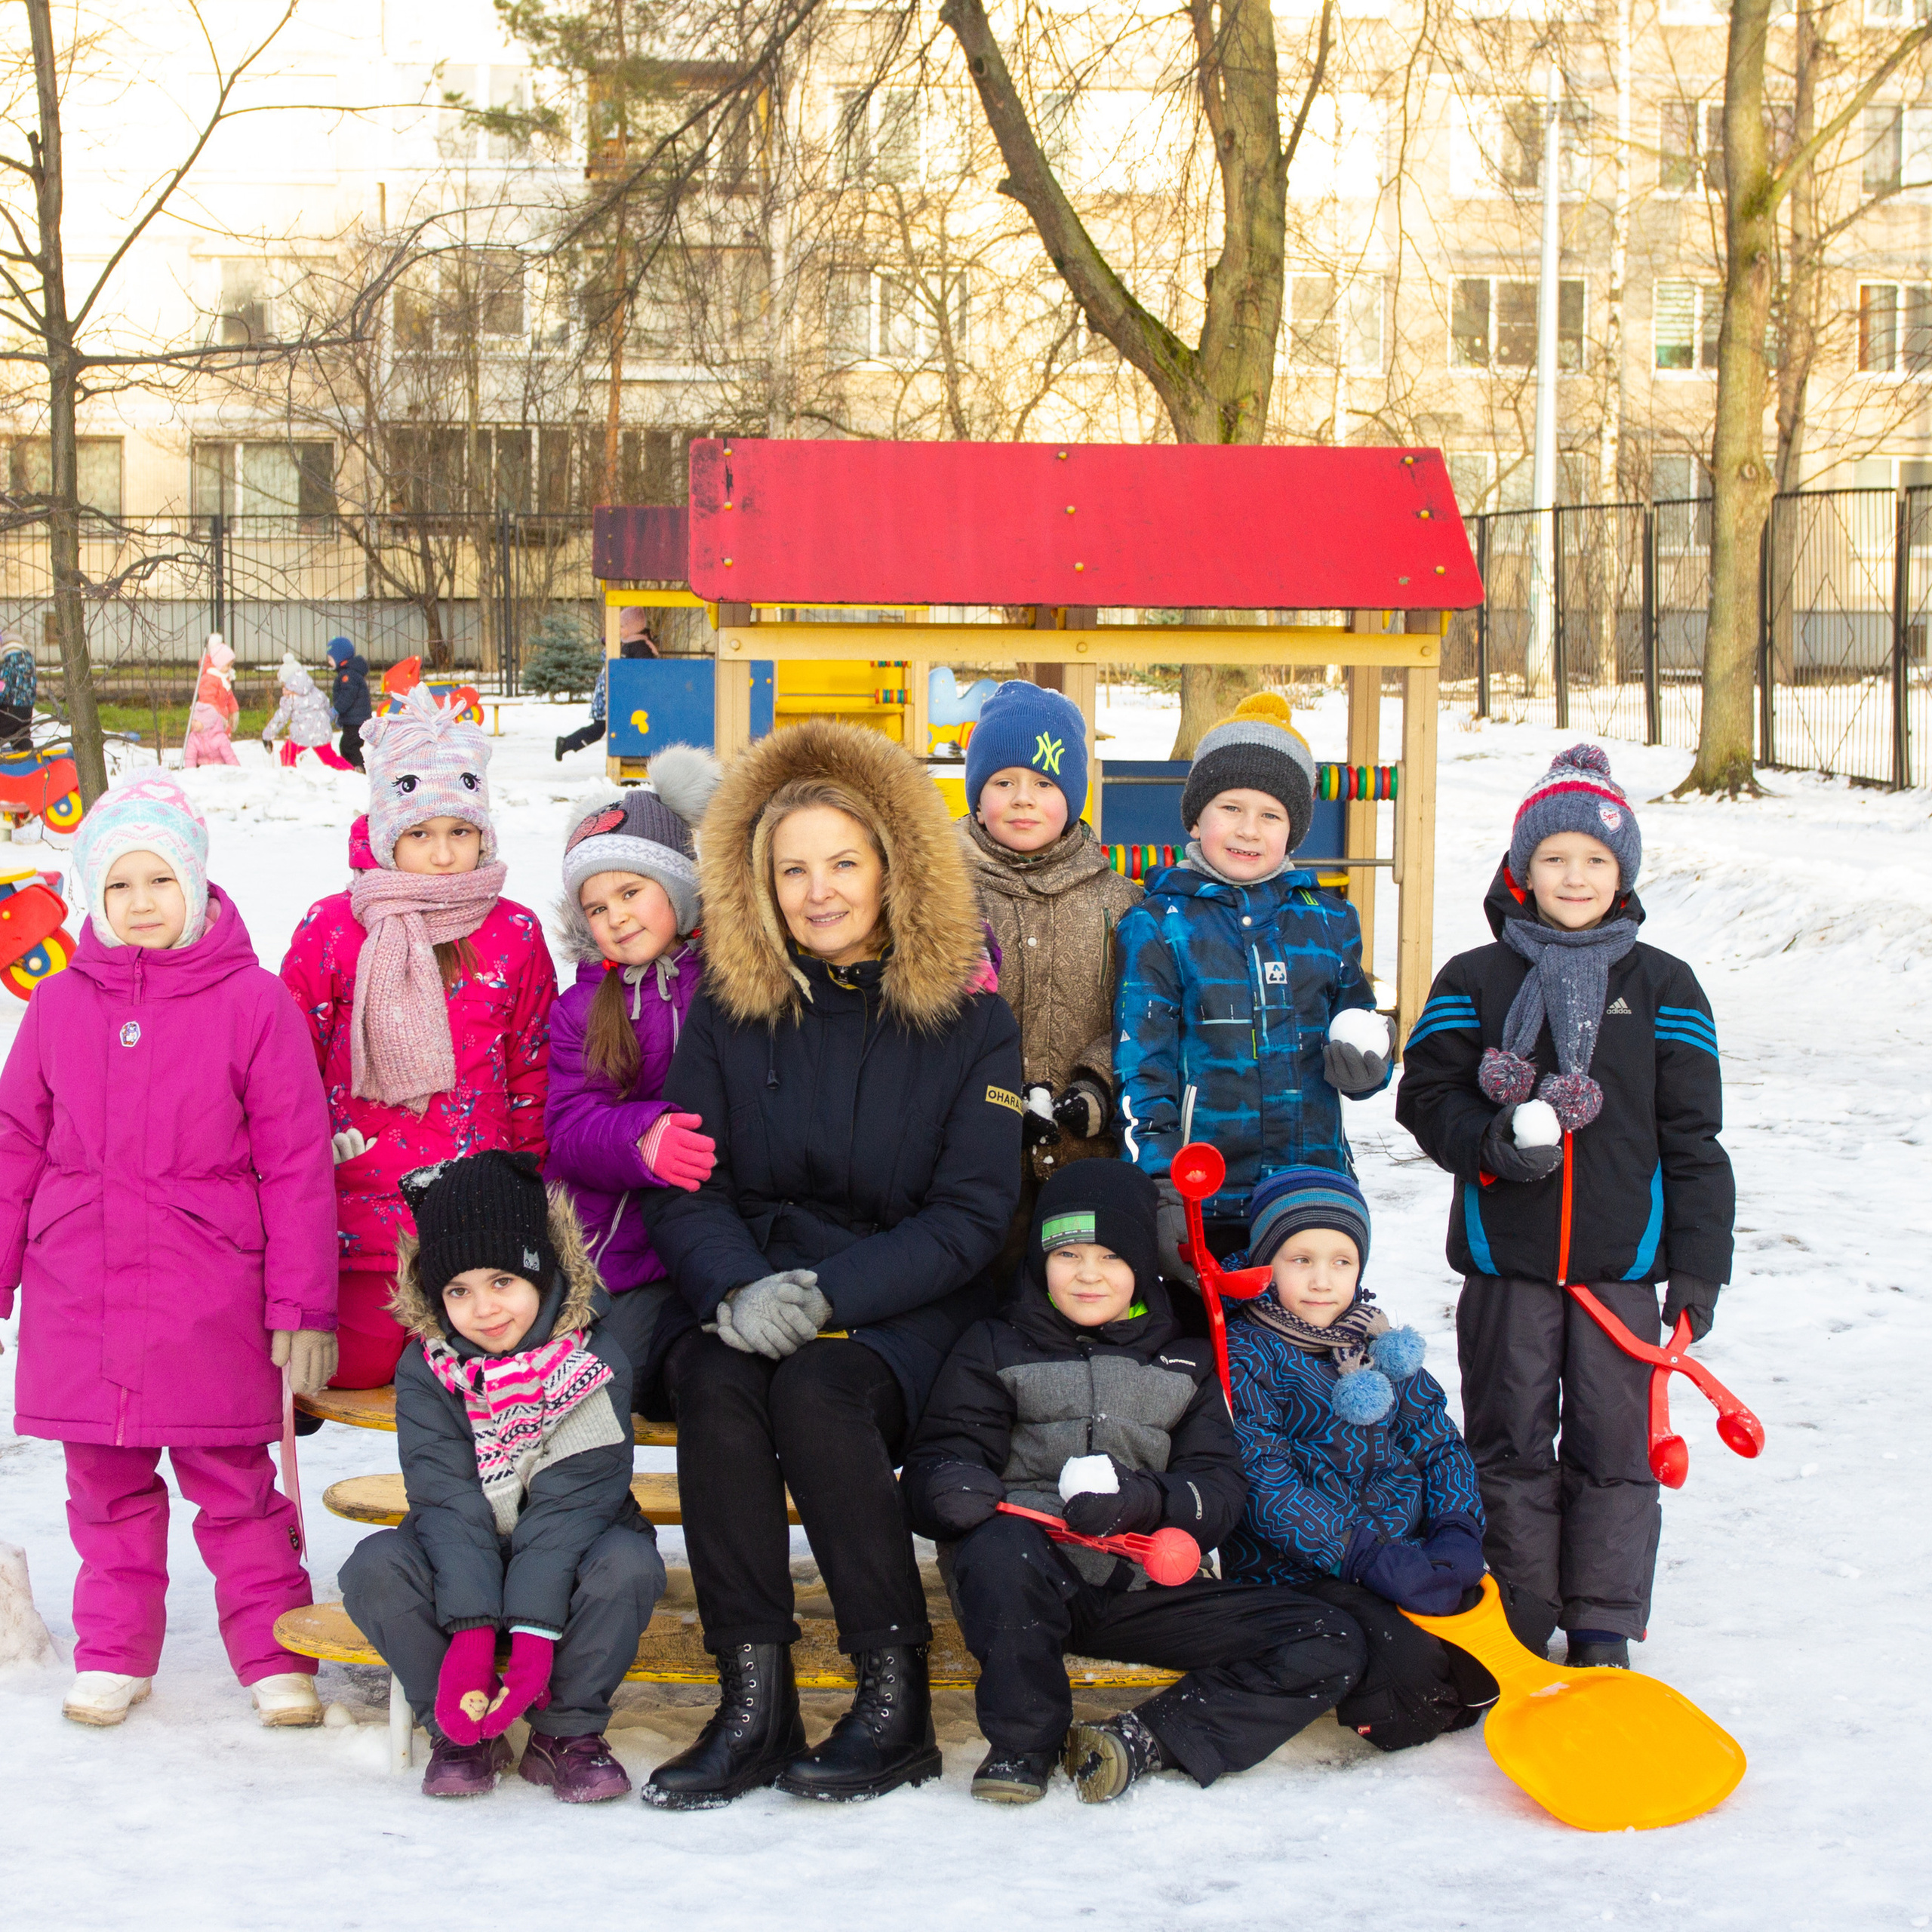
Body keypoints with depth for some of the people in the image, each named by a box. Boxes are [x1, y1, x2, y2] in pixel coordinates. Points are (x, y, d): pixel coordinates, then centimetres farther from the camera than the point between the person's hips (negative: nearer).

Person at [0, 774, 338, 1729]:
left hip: (211, 1308, -3)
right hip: (77, 1299, 3)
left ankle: (275, 1654, 17)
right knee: (107, 1484, 13)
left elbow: (296, 1164, -4)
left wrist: (303, 1307, -5)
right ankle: (113, 1653, 27)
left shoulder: (252, 1003, -5)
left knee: (234, 1483, 4)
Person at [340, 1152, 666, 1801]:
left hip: (562, 1570, -1)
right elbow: (448, 1504, -18)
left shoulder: (592, 1360, -13)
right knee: (374, 1567, -26)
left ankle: (567, 1731, -13)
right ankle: (459, 1733, -11)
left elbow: (571, 1503, -20)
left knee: (628, 1564, -32)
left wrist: (534, 1636, -29)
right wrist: (470, 1634, -30)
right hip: (458, 1572, 1)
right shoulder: (426, 1371, -8)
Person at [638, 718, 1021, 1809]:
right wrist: (740, 1288, -19)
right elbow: (683, 1188, 3)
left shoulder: (968, 1019, 0)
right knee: (717, 1387, -30)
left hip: (908, 1308, -2)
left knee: (816, 1391, -32)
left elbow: (972, 1215, -5)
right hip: (744, 1296, 2)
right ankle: (754, 1702, -27)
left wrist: (827, 1294, -19)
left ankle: (897, 1703, -23)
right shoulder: (730, 1009, 7)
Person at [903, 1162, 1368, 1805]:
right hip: (1027, 1583, -2)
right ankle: (1024, 1741, -17)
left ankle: (1147, 1739, -19)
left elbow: (1220, 1491, 6)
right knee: (998, 1546, -40)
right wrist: (953, 1488, -22)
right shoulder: (995, 1350, 14)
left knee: (1331, 1647, -15)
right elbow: (939, 1460, 5)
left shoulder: (1185, 1364, 18)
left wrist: (1147, 1501, -17)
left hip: (1141, 1586, 2)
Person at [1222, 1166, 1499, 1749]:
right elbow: (1264, 1486, -15)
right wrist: (1366, 1556, -22)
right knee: (1412, 1671, -28)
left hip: (1406, 1559, 6)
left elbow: (1439, 1442, 14)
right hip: (1297, 1570, -6)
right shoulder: (1243, 1354, -6)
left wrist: (1457, 1535, -7)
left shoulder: (1382, 1347, 15)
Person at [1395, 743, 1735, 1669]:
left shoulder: (1662, 987, 5)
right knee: (1510, 1444, 6)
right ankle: (1518, 1623, 18)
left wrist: (1698, 1265, 0)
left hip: (1622, 1261, 0)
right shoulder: (1474, 980, 4)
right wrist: (1492, 1141, -16)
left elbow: (1692, 1138, 5)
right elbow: (1426, 1095, 5)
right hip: (1505, 1259, 0)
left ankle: (1603, 1629, 14)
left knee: (1614, 1446, 3)